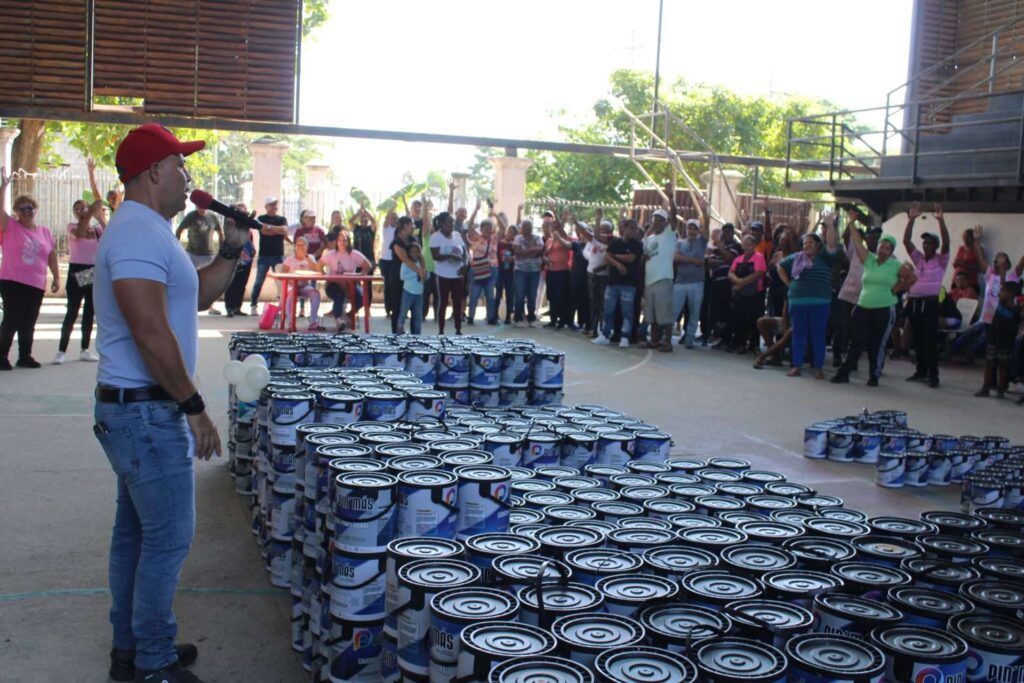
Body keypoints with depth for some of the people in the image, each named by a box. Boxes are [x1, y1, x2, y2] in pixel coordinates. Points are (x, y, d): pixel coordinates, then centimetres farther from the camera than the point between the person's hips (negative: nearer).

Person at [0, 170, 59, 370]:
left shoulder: (45, 232, 10)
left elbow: (52, 256, 14)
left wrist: (56, 277, 9)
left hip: (36, 285, 4)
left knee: (29, 323, 10)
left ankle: (25, 356, 20)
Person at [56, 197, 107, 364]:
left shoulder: (97, 228, 7)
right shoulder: (72, 226, 0)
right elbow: (79, 233, -24)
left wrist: (100, 218, -17)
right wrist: (91, 213, -26)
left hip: (94, 272, 3)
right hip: (77, 272, -3)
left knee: (89, 313, 8)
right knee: (72, 313, -7)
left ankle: (85, 350, 16)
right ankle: (61, 351, -1)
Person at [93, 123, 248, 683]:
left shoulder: (147, 231, 15)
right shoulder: (138, 233, -19)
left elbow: (198, 297, 23)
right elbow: (152, 334, -26)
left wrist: (231, 249, 10)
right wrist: (193, 406, -19)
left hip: (137, 409, 11)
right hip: (147, 411, -11)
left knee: (136, 531, 17)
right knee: (168, 537, -2)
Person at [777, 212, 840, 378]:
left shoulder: (824, 257, 2)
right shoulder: (796, 258, 11)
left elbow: (832, 244, -13)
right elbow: (780, 267, 21)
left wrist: (830, 225, -23)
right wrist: (788, 283, 12)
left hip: (819, 303, -3)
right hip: (797, 302, 3)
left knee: (818, 335, 1)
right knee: (798, 334, 7)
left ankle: (818, 367, 7)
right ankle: (796, 366, 12)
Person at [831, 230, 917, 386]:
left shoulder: (896, 266, -1)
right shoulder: (868, 260, 6)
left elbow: (912, 278, 0)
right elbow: (857, 241, 3)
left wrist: (897, 289, -5)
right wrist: (851, 223, 0)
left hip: (884, 310, -2)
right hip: (863, 308, 2)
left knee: (877, 345, 4)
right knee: (857, 342, 2)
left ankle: (874, 376, 15)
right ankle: (844, 373, 4)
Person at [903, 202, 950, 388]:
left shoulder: (941, 260, 3)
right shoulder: (918, 258, 14)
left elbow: (946, 242, -13)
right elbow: (906, 241, 7)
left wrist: (941, 220, -21)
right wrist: (911, 219, -3)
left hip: (930, 302, -5)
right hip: (913, 301, 5)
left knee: (930, 339, -7)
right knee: (917, 339, 10)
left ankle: (933, 375, -3)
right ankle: (921, 371, 19)